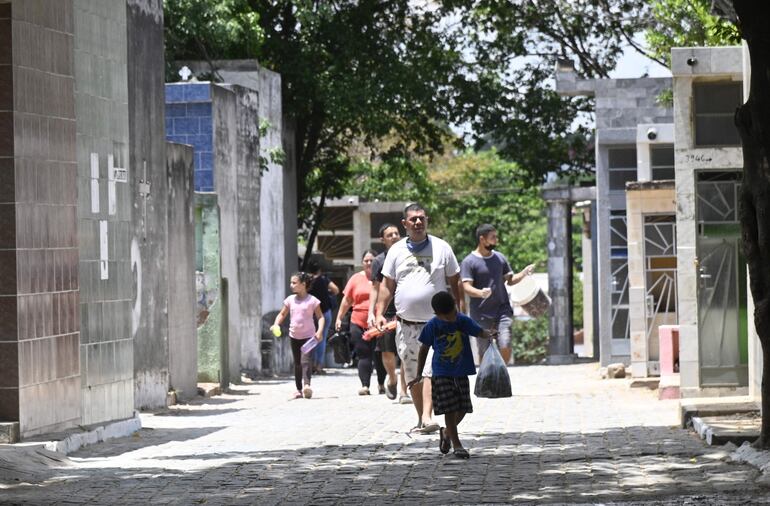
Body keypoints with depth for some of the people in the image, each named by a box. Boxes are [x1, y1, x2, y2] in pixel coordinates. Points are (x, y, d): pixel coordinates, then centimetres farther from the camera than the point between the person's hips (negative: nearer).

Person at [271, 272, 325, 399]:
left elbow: (320, 317, -4)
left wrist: (320, 331, -19)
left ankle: (307, 385, -28)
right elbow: (282, 314, 13)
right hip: (294, 336, 5)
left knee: (306, 360, -19)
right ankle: (299, 389, 16)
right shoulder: (290, 300, 5)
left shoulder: (312, 301, -7)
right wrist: (276, 324, -7)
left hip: (308, 336, -5)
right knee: (297, 364, 10)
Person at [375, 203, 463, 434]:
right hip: (406, 324, 3)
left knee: (431, 370, -17)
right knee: (412, 374, 7)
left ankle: (427, 417, -25)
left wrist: (459, 314, 0)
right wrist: (379, 313, -1)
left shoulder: (441, 248, 4)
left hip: (436, 322, -3)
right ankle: (421, 419, 17)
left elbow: (454, 283, 7)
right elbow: (387, 285, 10)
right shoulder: (396, 251, 8)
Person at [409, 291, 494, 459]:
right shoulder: (432, 326, -7)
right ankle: (456, 444, -1)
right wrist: (419, 374, 4)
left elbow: (480, 331, -13)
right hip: (442, 374, -3)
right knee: (450, 409, -8)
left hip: (461, 372, 3)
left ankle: (446, 432, 32)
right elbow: (424, 349, 3)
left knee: (462, 408, 6)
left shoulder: (463, 321, -4)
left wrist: (489, 336, -37)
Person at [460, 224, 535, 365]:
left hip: (502, 309, 3)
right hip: (481, 314, -3)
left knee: (505, 346, -12)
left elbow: (510, 280, 14)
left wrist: (524, 273, -5)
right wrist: (480, 293, -33)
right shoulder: (468, 262, -4)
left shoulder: (500, 258, 11)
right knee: (484, 351, 3)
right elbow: (467, 287, -12)